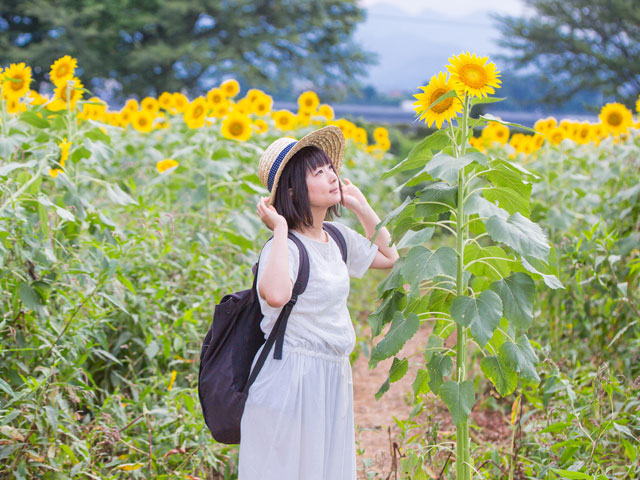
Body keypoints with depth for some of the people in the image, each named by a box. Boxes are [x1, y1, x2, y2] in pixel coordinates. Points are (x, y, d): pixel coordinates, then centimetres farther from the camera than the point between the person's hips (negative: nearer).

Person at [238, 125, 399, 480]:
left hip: (333, 377, 8)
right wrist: (280, 228, -27)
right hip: (291, 379, -8)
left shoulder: (338, 237, 6)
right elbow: (275, 295, -40)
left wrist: (361, 205, 13)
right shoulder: (285, 247, -18)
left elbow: (390, 257, 21)